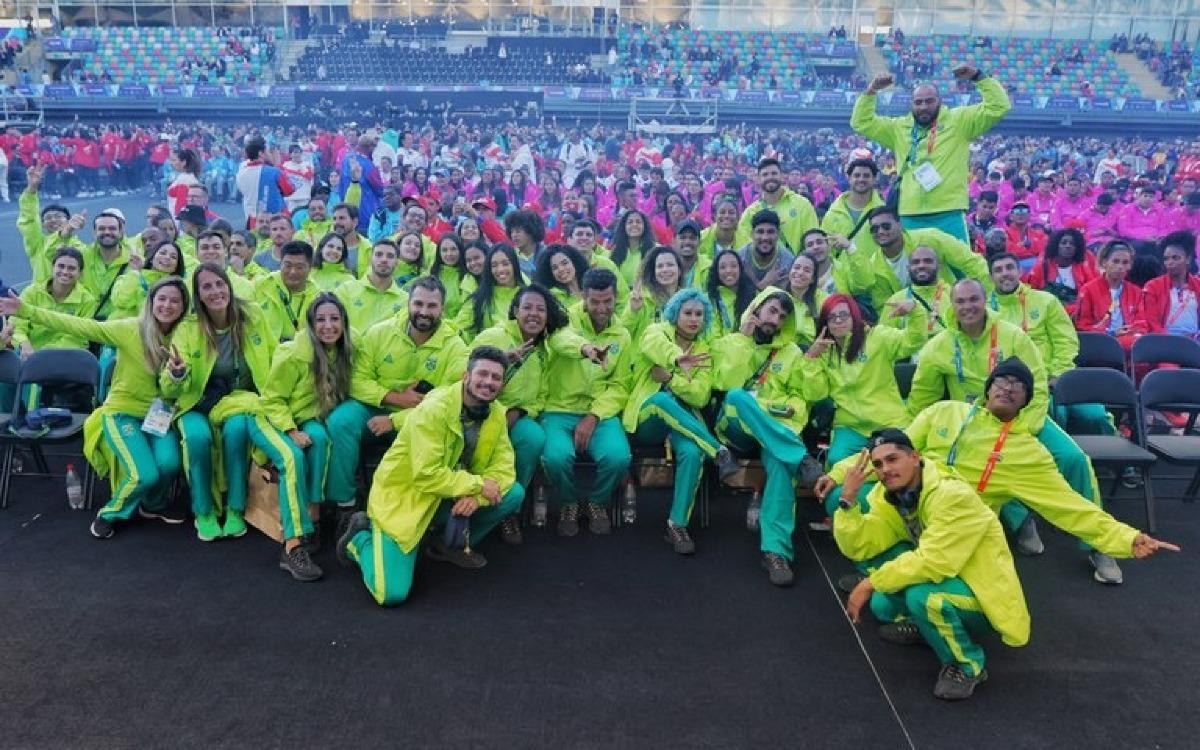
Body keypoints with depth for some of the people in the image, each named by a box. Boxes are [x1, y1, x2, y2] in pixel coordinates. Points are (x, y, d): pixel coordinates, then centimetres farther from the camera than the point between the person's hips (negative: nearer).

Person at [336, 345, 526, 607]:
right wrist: (478, 484, -24)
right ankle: (360, 538, 12)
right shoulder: (434, 408, -25)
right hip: (401, 496, -6)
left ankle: (454, 545, 8)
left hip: (448, 498, 7)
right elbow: (426, 475, -30)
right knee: (392, 593, -18)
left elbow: (504, 469, -7)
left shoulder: (497, 413, -5)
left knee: (514, 494, -11)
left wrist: (477, 495, -26)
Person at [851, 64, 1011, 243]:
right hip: (909, 217, 3)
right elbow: (861, 123, 16)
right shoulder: (899, 127, 15)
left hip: (949, 216, -3)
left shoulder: (959, 121, 6)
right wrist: (871, 91, 6)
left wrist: (978, 77, -6)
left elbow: (998, 107, 1)